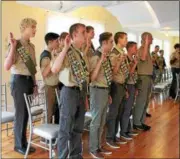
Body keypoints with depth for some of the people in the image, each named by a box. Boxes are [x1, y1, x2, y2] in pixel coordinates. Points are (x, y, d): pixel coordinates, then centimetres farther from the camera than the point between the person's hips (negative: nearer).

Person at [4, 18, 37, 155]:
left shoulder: (31, 46, 10)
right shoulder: (16, 44, -12)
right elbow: (7, 67, -23)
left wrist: (34, 84, 14)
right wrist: (13, 47, -27)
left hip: (29, 81, 7)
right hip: (19, 81, -7)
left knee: (26, 113, 14)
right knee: (20, 114, 2)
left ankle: (23, 142, 29)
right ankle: (19, 145, 20)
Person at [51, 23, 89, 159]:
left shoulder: (82, 53, 11)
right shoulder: (67, 52, -13)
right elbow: (54, 69, -30)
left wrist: (85, 96, 17)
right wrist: (66, 48, -28)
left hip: (81, 92, 8)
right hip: (70, 92, -8)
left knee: (78, 128, 19)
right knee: (66, 129, 3)